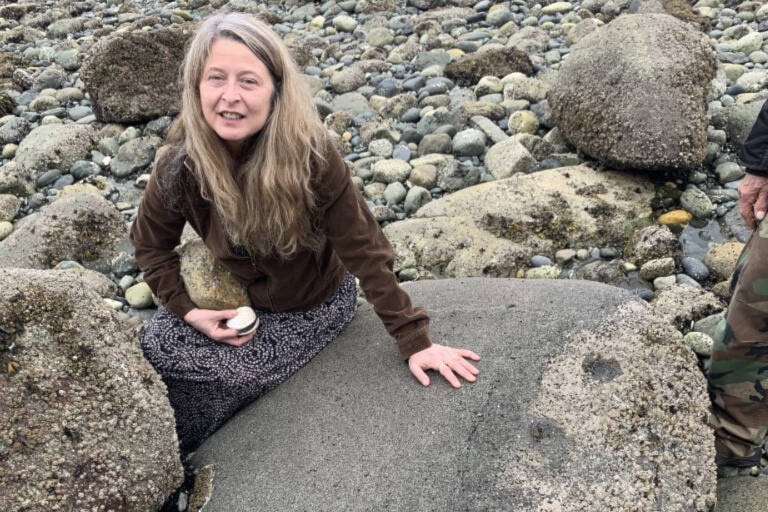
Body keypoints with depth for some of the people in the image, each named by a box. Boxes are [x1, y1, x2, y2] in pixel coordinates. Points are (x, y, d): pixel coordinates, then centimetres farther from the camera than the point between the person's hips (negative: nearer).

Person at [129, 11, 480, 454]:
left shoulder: (311, 155, -32)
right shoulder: (181, 165, -22)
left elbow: (365, 250, -25)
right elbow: (151, 245, -2)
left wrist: (415, 341, -24)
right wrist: (187, 310, -13)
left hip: (313, 305, -3)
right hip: (239, 294, 3)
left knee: (234, 375, -17)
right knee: (156, 347, -12)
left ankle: (185, 452, 20)